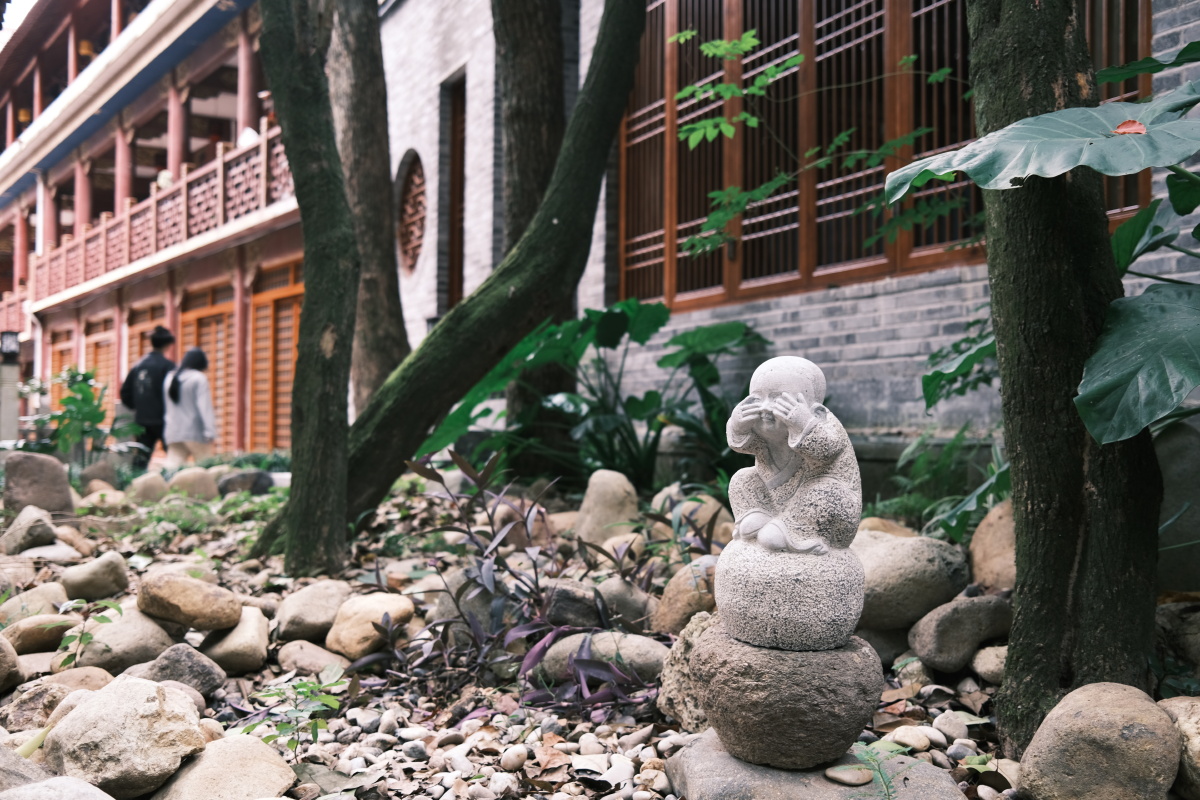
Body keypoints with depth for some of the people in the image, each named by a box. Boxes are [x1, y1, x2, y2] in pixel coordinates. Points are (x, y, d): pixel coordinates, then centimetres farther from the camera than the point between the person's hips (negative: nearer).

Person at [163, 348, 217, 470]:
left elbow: (169, 408, 17)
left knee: (172, 464, -2)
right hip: (195, 433, -6)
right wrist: (210, 431, -18)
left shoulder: (169, 378, 16)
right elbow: (204, 406, -14)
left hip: (173, 433, 6)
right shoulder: (199, 378, -6)